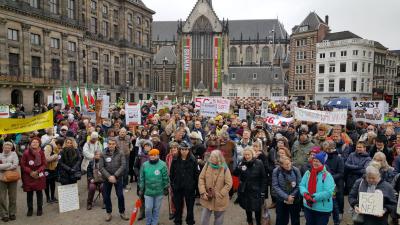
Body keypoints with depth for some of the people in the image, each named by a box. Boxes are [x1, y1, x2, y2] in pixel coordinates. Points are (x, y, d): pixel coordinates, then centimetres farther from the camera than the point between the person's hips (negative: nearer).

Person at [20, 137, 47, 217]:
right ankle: (30, 209, 21)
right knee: (29, 193, 5)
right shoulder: (26, 153, -7)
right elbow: (23, 165, -3)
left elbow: (44, 164, -1)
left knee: (39, 192, 7)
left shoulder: (41, 152, -4)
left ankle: (40, 209, 20)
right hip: (28, 176, 0)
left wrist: (37, 171, -14)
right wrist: (30, 172, -12)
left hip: (39, 176, 1)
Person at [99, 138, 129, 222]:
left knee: (120, 195, 3)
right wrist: (109, 176, -18)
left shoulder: (120, 154, -4)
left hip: (118, 178, -1)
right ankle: (109, 213, 28)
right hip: (107, 178, 1)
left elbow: (123, 165, -11)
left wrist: (115, 175, -19)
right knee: (106, 196, 9)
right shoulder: (103, 154, -2)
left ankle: (122, 212, 22)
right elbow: (101, 167, -7)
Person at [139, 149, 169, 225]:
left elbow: (165, 178, -4)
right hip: (148, 191, 1)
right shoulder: (145, 165, -1)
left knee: (156, 209, 11)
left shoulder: (162, 165, -9)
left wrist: (166, 188, 0)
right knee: (148, 208, 4)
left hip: (159, 191, -1)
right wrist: (141, 189, 7)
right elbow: (142, 178, 5)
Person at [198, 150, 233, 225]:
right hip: (207, 198, 2)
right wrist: (203, 192, -10)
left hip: (219, 199, -2)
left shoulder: (224, 168, -14)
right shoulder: (207, 165, -5)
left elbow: (229, 184, -12)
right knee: (204, 219, 13)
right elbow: (201, 178, -2)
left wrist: (220, 194, -14)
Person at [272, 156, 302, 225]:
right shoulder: (276, 171, -12)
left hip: (295, 200, 0)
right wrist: (286, 197, -19)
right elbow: (275, 186, -13)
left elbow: (299, 185, -7)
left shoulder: (296, 170, -11)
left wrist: (292, 196, -15)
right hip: (281, 200, 0)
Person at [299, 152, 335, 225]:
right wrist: (305, 193, -19)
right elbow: (302, 185, 2)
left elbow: (329, 192, -24)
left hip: (322, 209, -5)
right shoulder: (308, 173, 1)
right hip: (308, 207, 5)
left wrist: (314, 197, -25)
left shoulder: (327, 175, -17)